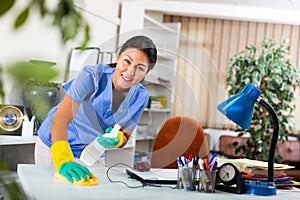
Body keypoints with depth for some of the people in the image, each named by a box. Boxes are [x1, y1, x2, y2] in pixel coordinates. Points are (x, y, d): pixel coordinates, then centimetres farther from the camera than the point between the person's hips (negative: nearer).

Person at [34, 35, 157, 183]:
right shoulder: (92, 76, -29)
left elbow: (125, 136, -4)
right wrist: (64, 162, -52)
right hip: (54, 147, -3)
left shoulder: (141, 96, -13)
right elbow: (60, 120, -38)